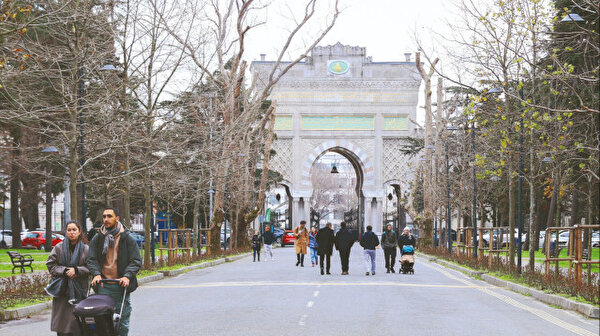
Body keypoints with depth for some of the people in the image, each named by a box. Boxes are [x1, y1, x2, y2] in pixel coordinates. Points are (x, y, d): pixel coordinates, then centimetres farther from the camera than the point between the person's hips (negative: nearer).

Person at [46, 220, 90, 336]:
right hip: (62, 289, 1)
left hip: (79, 290, -1)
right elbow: (51, 265, 4)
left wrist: (76, 270, -12)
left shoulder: (86, 249, 3)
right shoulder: (59, 248, 4)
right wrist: (64, 271, -9)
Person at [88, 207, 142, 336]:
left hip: (121, 285, -1)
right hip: (103, 285, 1)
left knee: (122, 321, -1)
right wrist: (96, 274, -11)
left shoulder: (127, 238, 6)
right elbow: (91, 259, 8)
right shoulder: (97, 239, 13)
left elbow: (136, 261, 1)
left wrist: (127, 276, -15)